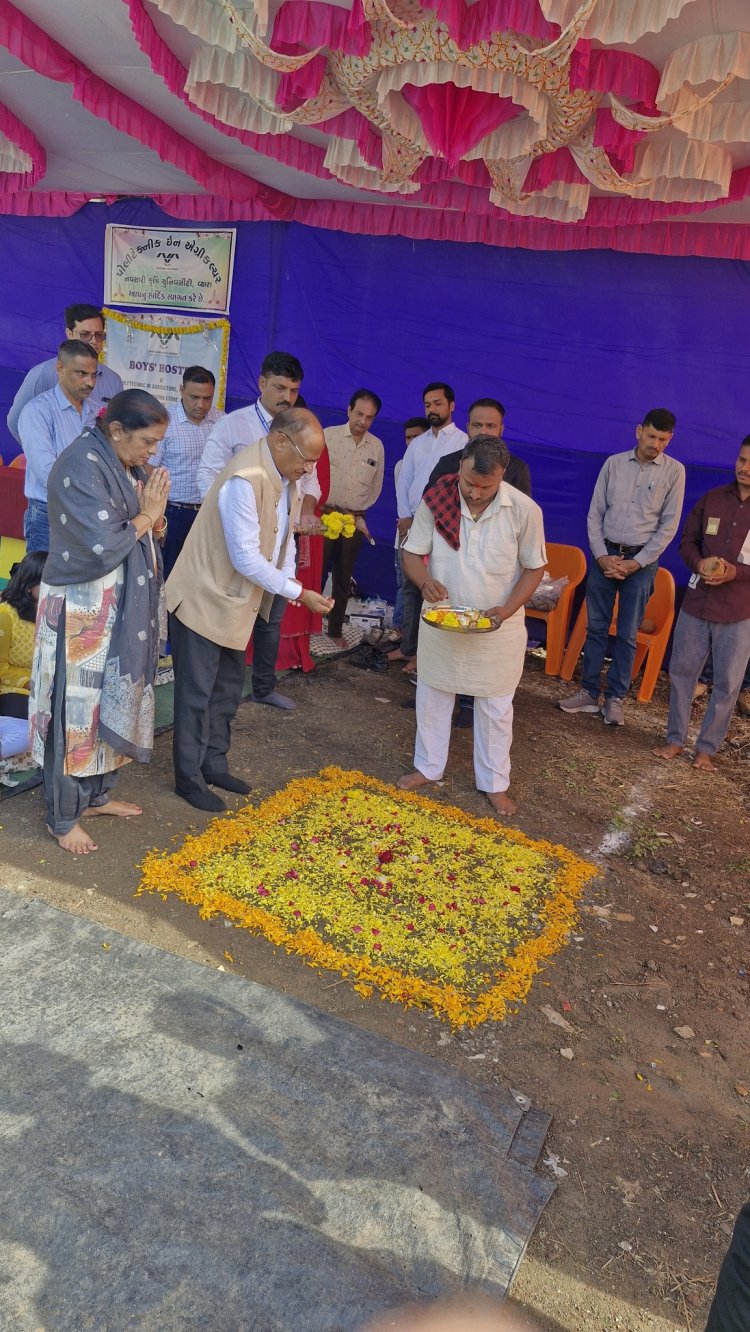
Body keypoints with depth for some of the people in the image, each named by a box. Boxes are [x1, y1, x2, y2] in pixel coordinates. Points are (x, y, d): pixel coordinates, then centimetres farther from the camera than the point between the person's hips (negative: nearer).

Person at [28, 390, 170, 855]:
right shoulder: (81, 467, -20)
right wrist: (145, 517, -12)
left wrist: (152, 513, -11)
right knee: (77, 711, 2)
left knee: (114, 703, 17)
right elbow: (104, 547, -26)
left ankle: (98, 794, 33)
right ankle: (63, 817, 16)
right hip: (83, 612, -9)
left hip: (122, 608, 9)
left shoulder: (127, 465, 7)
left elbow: (148, 533, 10)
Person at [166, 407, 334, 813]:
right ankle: (188, 777, 18)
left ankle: (214, 765, 33)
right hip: (204, 599, -9)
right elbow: (246, 558, -27)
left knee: (228, 689, 18)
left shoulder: (285, 476, 0)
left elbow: (284, 534, 10)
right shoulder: (246, 479, -28)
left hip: (237, 602, 9)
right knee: (196, 693, 4)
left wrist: (290, 580, -6)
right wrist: (299, 593, -22)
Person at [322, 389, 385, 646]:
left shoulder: (377, 446, 5)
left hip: (355, 519, 4)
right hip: (325, 515, -3)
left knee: (344, 578, 12)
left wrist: (358, 514, 7)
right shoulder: (328, 436, -6)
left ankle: (336, 629, 22)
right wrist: (320, 510, -11)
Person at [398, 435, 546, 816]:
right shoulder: (437, 499, -14)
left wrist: (508, 608, -21)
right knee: (432, 696, 16)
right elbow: (412, 553, -6)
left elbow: (534, 567, -6)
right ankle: (428, 766, 36)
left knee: (495, 707, 11)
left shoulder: (525, 510, -17)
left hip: (498, 627, -1)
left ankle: (495, 783, 28)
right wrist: (425, 582, -27)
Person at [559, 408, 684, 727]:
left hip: (641, 561, -2)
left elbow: (669, 525, -3)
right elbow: (595, 513, 4)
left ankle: (614, 698, 13)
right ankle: (588, 692, 14)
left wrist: (637, 563, -9)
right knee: (596, 627, 6)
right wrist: (602, 556, -7)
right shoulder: (614, 463, 3)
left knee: (627, 635, 3)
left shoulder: (674, 471, -2)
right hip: (604, 554, 2)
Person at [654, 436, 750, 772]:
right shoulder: (711, 499, 4)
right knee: (681, 671, 10)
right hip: (696, 604, 3)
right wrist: (699, 563, -12)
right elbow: (687, 541, 9)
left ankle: (707, 748, 20)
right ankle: (675, 738, 25)